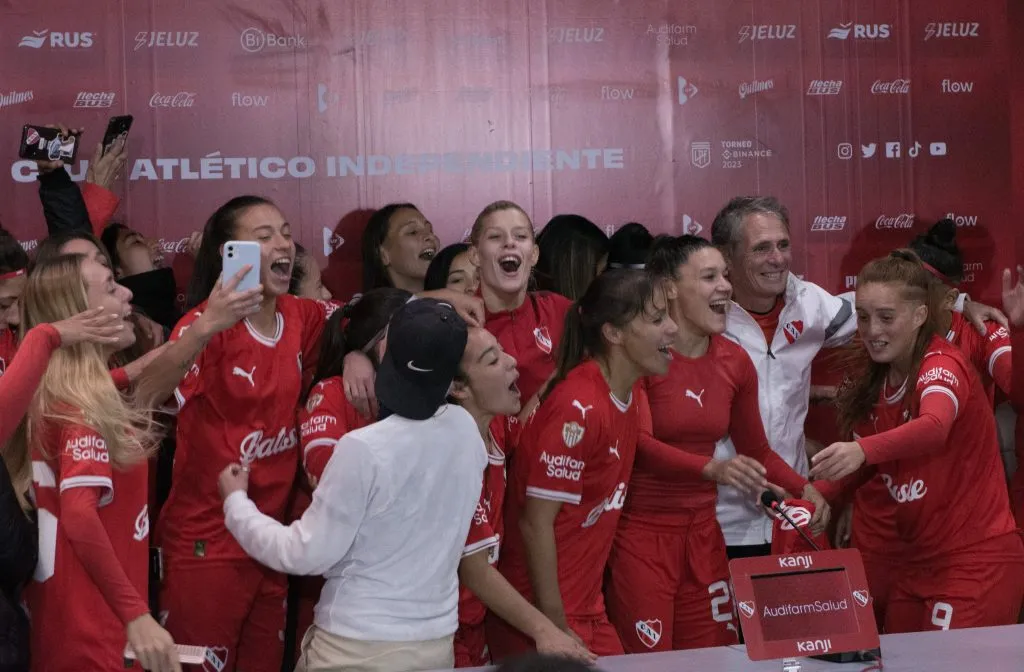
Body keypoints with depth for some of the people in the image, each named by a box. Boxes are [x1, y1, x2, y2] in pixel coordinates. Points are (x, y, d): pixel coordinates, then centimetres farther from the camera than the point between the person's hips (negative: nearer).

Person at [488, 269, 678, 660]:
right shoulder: (579, 408, -20)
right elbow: (536, 524, -18)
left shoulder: (632, 396, 5)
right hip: (542, 615, -8)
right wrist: (554, 628, -17)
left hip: (588, 611, 8)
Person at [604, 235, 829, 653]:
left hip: (702, 532, 6)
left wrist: (803, 489, -2)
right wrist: (712, 469, -31)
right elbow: (632, 445, -20)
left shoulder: (734, 361, 5)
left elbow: (756, 451, 15)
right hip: (639, 530, -6)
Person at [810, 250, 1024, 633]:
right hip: (918, 561, 7)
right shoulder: (874, 380, 7)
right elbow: (867, 461, 12)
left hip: (977, 560, -7)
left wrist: (862, 450, -52)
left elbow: (935, 427, -36)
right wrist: (820, 494, -7)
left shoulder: (942, 365, -15)